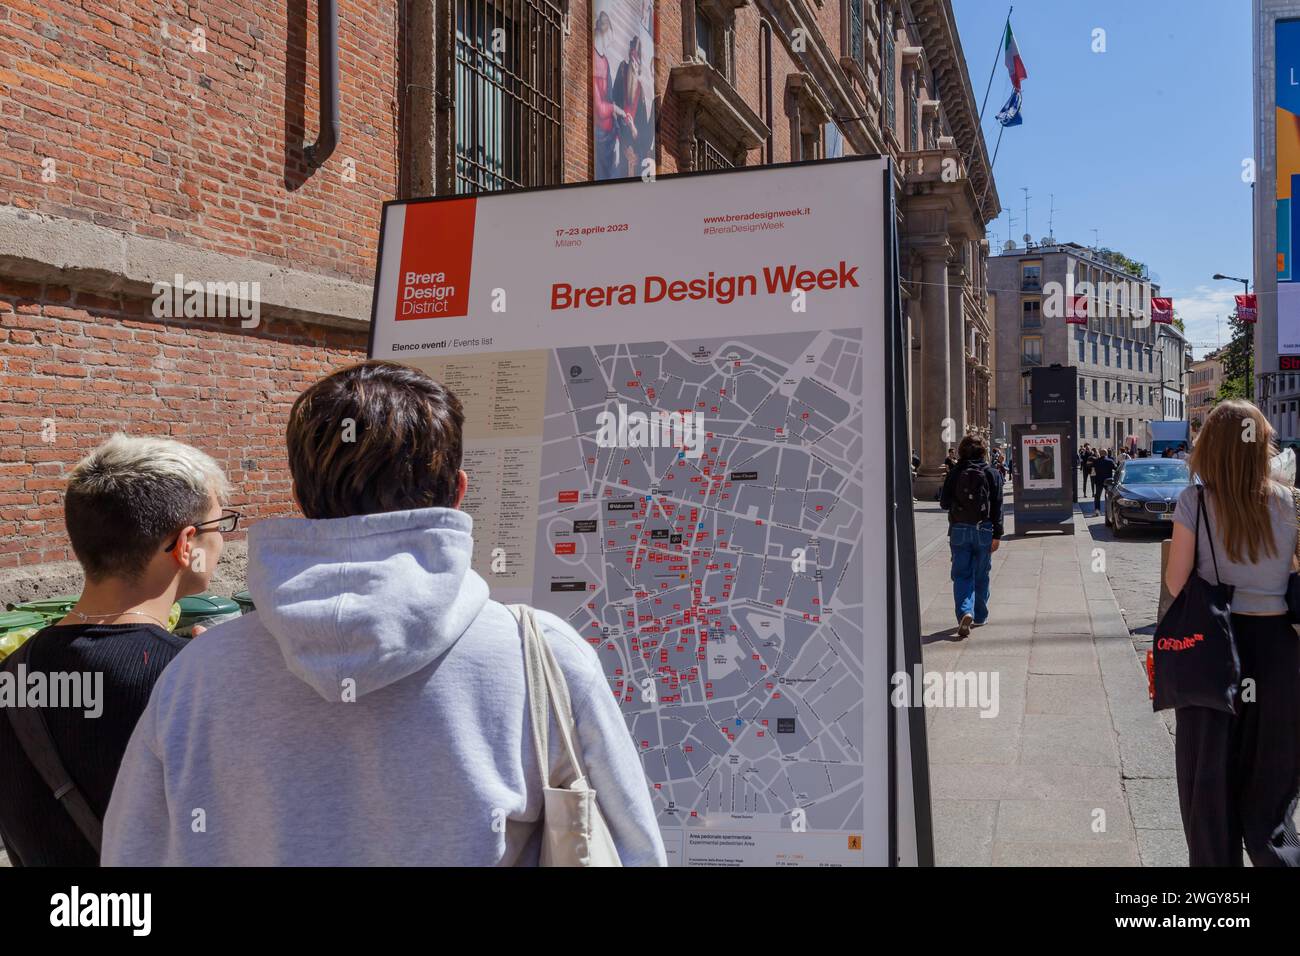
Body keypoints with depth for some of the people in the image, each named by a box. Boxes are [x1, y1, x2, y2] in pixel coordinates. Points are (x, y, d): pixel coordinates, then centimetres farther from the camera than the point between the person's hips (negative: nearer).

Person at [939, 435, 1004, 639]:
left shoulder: (955, 473, -2)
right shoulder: (992, 474, -1)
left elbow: (944, 503, 1)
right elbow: (997, 506, -3)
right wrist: (997, 535, -2)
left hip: (959, 530, -1)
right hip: (983, 530, 1)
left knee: (961, 575, 2)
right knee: (981, 575, 14)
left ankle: (965, 612, -20)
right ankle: (979, 616, 23)